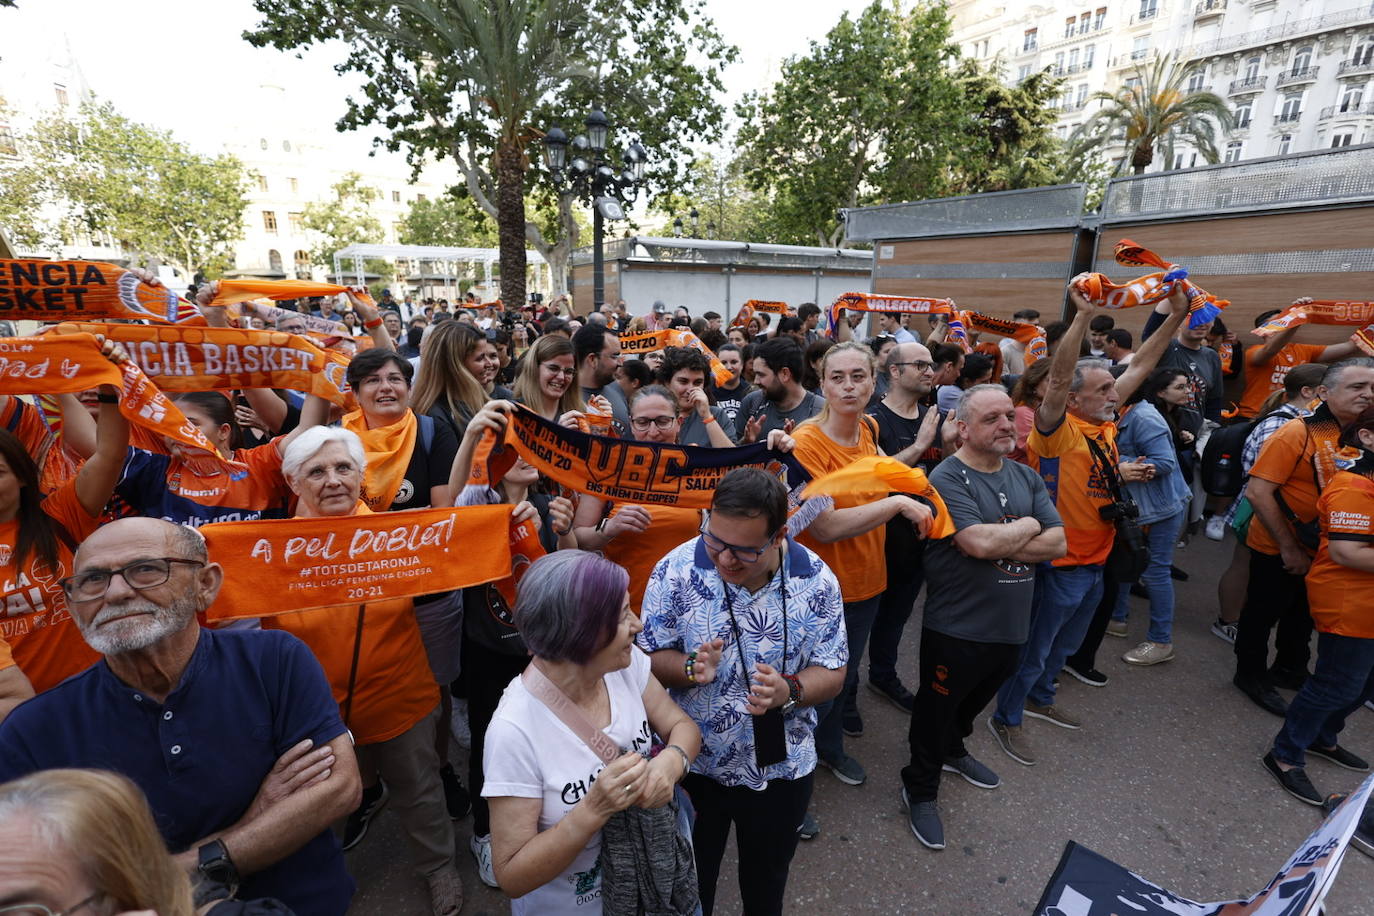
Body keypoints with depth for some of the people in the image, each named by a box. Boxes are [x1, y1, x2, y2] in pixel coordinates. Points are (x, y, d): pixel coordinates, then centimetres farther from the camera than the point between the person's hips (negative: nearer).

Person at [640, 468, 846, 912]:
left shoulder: (816, 580, -18)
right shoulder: (676, 569, -21)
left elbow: (831, 673, -10)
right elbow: (651, 658, -12)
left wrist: (789, 692, -30)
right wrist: (690, 669, -33)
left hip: (781, 767, 1)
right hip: (692, 761, 0)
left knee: (766, 879, 29)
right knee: (690, 879, 25)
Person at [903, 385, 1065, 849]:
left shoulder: (1026, 477, 5)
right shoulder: (947, 479, -18)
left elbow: (1057, 543, -3)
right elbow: (979, 543, -30)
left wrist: (999, 543, -18)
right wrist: (1027, 526, -12)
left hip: (1010, 625, 7)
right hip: (957, 629, -7)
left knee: (974, 700, 28)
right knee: (936, 710, 11)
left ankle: (952, 750, 55)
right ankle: (920, 790, 32)